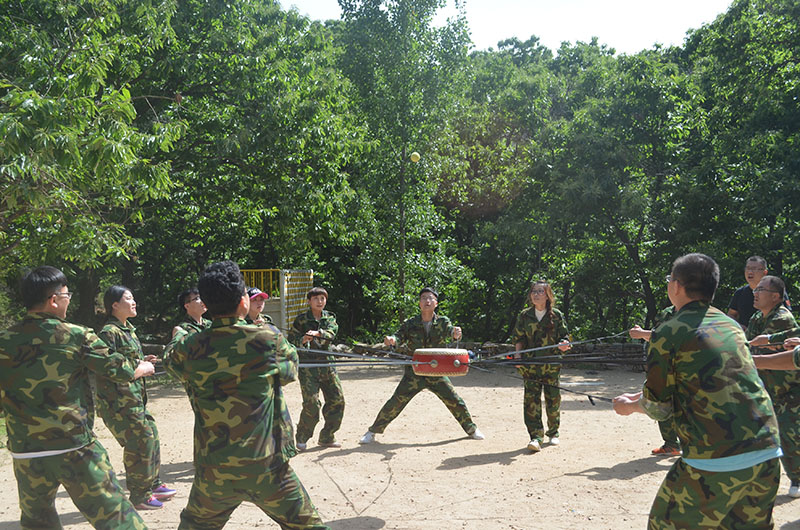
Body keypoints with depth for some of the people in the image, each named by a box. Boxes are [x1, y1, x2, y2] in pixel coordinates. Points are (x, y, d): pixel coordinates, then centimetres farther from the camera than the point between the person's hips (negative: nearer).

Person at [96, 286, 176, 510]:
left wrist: (143, 361, 7)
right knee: (141, 440, -6)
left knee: (151, 435, 14)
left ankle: (153, 485, 28)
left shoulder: (128, 329, 15)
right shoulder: (109, 332, -14)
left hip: (135, 397, 10)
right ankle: (139, 496, 7)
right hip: (118, 398, -10)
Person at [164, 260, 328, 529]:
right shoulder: (269, 338, -12)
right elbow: (290, 369, 8)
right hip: (267, 470, -2)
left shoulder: (190, 348, -5)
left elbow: (170, 361, 20)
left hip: (213, 474, 3)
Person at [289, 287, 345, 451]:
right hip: (307, 366, -4)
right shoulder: (301, 319, 2)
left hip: (327, 365, 4)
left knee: (337, 400, 2)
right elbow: (291, 341, 0)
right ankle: (302, 438, 9)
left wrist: (317, 333, -28)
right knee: (311, 403, -12)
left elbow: (332, 332, -10)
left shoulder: (329, 317, 11)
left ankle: (327, 437, 17)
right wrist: (303, 340, -20)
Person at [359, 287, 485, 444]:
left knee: (455, 401, 2)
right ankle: (373, 431, 7)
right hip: (414, 373, -1)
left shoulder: (443, 322, -2)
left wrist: (456, 333, -45)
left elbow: (450, 331, -20)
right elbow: (399, 337, -12)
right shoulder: (411, 324, -2)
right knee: (396, 402, -6)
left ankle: (471, 429, 27)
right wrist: (391, 339, -37)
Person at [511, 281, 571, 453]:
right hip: (530, 364, 0)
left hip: (551, 364, 0)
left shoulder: (556, 315, 3)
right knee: (531, 398, -9)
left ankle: (553, 433, 26)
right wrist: (518, 354, -4)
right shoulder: (524, 315, 7)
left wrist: (564, 344, -18)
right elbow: (518, 337, 11)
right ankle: (535, 437, -9)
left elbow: (564, 335, 5)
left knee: (553, 399, 5)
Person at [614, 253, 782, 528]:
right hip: (767, 454, 7)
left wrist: (630, 406, 21)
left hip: (715, 461, -7)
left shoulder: (668, 333, -6)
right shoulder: (731, 325, 15)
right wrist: (641, 396, 34)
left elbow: (659, 407, -1)